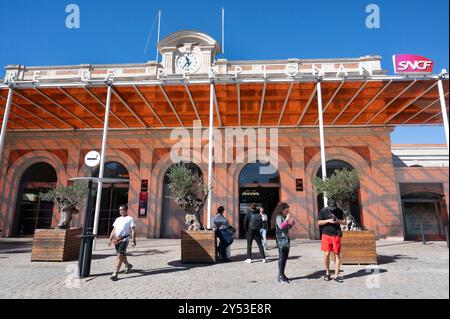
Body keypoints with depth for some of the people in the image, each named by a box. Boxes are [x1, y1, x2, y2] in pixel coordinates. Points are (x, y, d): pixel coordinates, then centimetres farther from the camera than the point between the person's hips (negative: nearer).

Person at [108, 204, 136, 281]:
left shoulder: (130, 219, -1)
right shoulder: (118, 219, 18)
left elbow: (133, 230, -6)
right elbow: (114, 230, 20)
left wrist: (133, 241, -13)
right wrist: (110, 239, 13)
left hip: (124, 239, -6)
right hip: (116, 239, 6)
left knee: (120, 255, -12)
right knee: (121, 255, 15)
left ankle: (115, 273, -9)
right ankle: (128, 265, 39)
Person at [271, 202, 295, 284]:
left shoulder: (284, 217, 14)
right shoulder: (278, 217, -10)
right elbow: (281, 226, -25)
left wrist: (292, 223, 7)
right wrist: (287, 219, -21)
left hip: (286, 239, 8)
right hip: (281, 240, -8)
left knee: (285, 257, 11)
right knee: (282, 257, -6)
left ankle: (282, 274, 20)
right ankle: (280, 276, 0)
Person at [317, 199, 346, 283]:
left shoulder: (339, 211, 3)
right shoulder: (323, 211, -2)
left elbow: (344, 222, 9)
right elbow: (319, 222, 0)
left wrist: (338, 221, -12)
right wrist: (328, 220, -15)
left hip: (336, 235, 1)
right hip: (326, 234, -1)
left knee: (337, 254, 2)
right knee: (326, 254, -4)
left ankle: (336, 275, 11)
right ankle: (327, 272, 18)